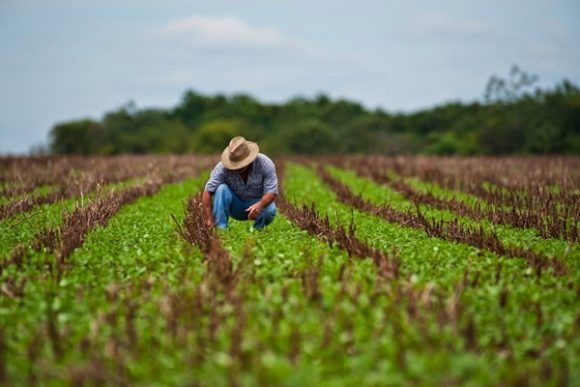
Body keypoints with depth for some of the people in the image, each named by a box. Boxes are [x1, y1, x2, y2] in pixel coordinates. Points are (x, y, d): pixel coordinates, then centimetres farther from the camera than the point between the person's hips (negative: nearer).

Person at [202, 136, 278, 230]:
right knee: (222, 189, -28)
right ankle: (221, 229, -23)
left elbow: (271, 192, -25)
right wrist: (209, 219, -32)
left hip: (257, 203, 0)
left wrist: (260, 205, -47)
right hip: (235, 207, 1)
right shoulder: (223, 167, -23)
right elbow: (208, 191, -24)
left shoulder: (265, 164, -23)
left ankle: (257, 229, -1)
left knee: (270, 210, -33)